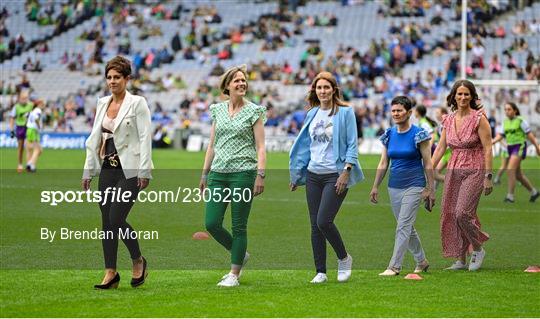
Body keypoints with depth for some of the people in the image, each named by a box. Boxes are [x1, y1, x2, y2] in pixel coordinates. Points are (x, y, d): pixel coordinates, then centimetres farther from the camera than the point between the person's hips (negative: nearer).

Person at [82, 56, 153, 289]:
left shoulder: (137, 103, -5)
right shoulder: (102, 103, 13)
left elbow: (145, 138, -10)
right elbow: (94, 138, 16)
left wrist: (144, 171, -15)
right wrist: (88, 170, 13)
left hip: (129, 170, -6)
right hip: (107, 169, 6)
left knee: (116, 219, -11)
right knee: (107, 222, 4)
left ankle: (138, 261, 12)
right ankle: (110, 274, 9)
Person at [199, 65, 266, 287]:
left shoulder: (254, 111, -1)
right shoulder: (217, 110, 12)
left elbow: (260, 147, -3)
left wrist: (261, 175, -12)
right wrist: (205, 173, 15)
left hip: (243, 173, -5)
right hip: (218, 173, 5)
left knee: (239, 226, -1)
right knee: (212, 223, -1)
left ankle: (234, 274, 9)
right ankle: (240, 254, 23)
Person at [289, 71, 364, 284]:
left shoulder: (345, 112, -5)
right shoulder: (312, 114, 11)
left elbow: (352, 145, -6)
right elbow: (304, 144, 17)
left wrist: (346, 172, -14)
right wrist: (296, 175, 17)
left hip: (335, 176, -5)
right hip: (313, 175, 6)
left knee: (324, 221, -15)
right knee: (315, 225, 4)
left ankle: (344, 258, 9)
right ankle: (320, 272, 11)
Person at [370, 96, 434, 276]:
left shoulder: (418, 134, -8)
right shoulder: (389, 135, 7)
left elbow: (428, 164, -6)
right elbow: (383, 163, 12)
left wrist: (430, 189, -8)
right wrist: (375, 187, 9)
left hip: (414, 185, -6)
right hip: (394, 186, 6)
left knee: (403, 226, -11)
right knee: (407, 227, 13)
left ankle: (394, 266, -12)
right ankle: (421, 261, 27)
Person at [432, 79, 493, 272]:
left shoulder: (479, 118, -8)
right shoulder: (449, 120, 8)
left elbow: (487, 148, -10)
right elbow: (440, 148, 10)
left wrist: (488, 177, -15)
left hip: (474, 171, -6)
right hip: (453, 171, 6)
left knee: (463, 213, -17)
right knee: (451, 215, 2)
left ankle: (478, 249, 6)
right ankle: (461, 259, 11)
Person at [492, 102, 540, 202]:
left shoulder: (521, 121, -9)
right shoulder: (506, 122, 10)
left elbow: (529, 135, -7)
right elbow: (501, 136, 9)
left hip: (520, 148, -8)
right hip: (511, 149, 8)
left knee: (510, 170, -21)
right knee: (518, 174, 12)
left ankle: (510, 196, -17)